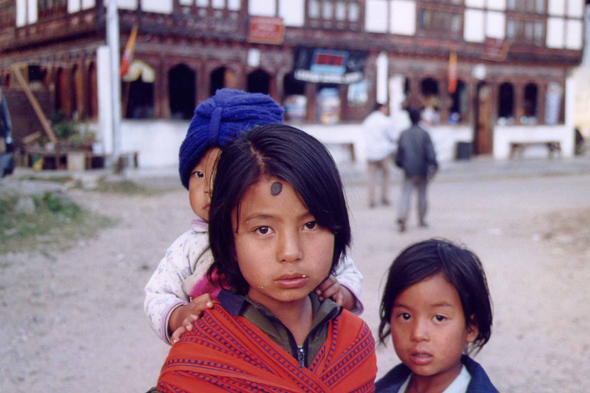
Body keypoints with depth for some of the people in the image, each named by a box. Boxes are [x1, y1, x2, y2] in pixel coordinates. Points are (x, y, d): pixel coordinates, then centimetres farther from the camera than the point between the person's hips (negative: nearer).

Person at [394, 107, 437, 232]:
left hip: (409, 171, 1)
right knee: (422, 195, 12)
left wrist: (400, 164, 24)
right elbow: (430, 151, -13)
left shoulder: (403, 134, 3)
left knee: (406, 195, -2)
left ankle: (402, 217, -22)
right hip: (422, 170, -1)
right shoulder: (424, 134, -5)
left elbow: (399, 151, 10)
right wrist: (433, 166, -16)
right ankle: (422, 220, 19)